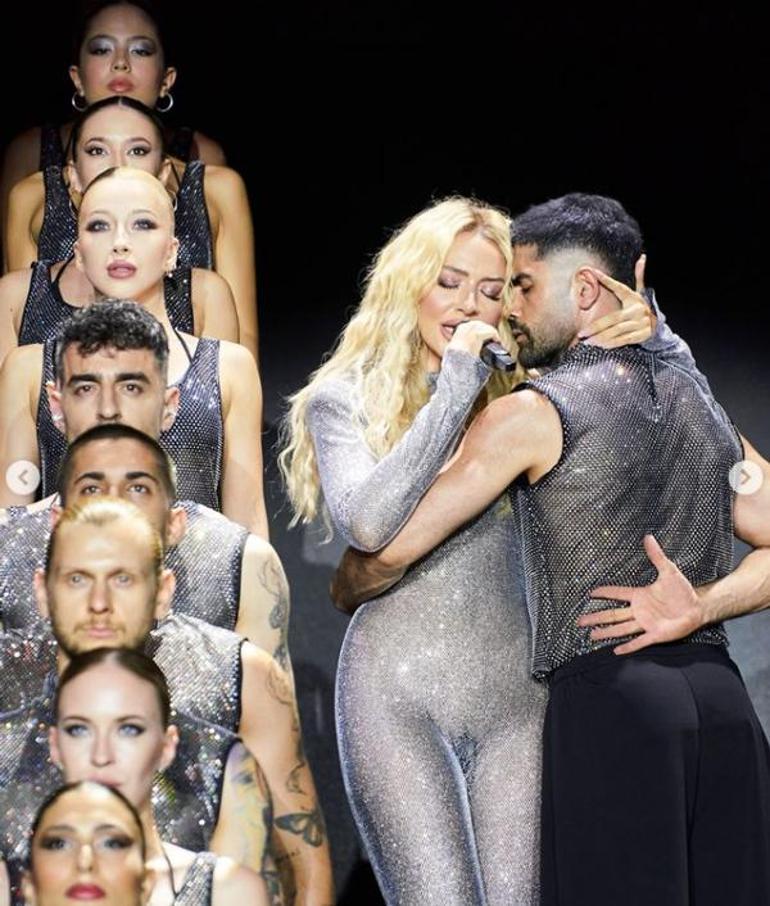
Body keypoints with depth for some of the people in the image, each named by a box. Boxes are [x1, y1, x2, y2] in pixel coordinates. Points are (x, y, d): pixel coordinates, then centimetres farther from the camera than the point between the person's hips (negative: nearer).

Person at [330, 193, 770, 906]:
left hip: (603, 694, -6)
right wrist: (699, 607, 2)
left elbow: (392, 548, 0)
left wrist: (344, 591, 20)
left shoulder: (534, 412, -1)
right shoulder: (700, 404, 18)